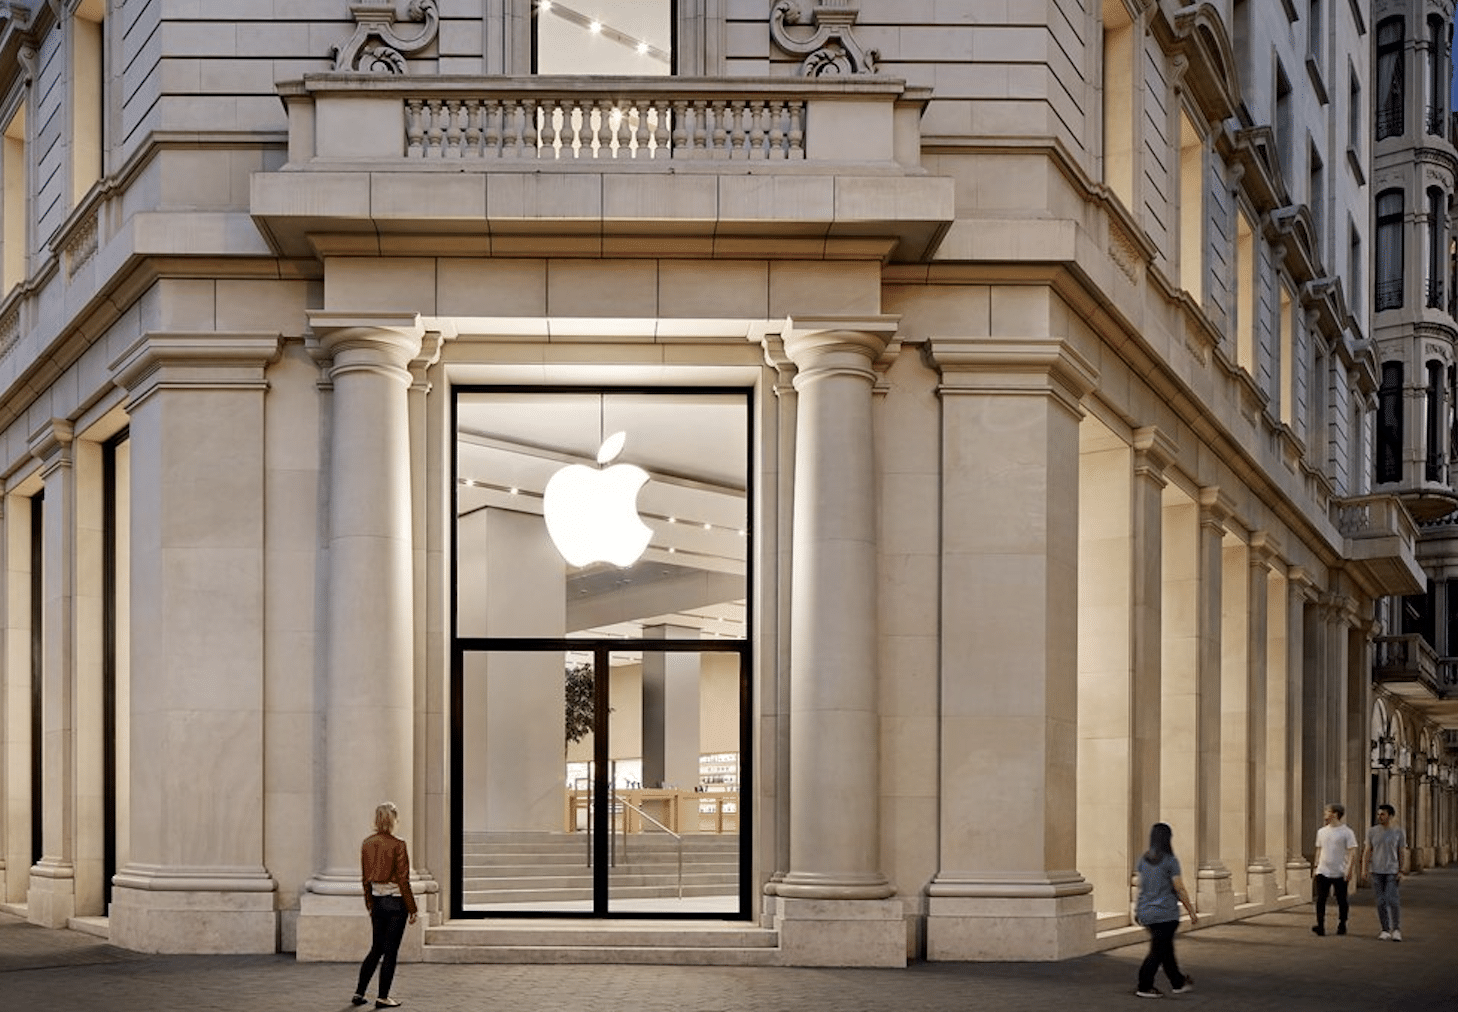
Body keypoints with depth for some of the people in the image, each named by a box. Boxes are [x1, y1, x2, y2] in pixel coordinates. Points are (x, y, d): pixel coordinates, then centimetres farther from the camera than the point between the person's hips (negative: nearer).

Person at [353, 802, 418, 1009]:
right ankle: (382, 997, 7)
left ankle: (359, 993, 16)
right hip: (395, 902, -6)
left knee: (377, 949, 18)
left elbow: (365, 877, 10)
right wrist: (411, 909, -5)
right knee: (390, 952, 3)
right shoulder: (397, 845, -15)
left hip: (377, 900, 6)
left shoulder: (367, 844, 2)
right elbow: (403, 880, -13)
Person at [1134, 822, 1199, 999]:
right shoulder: (1170, 861, -14)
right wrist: (1192, 912, -4)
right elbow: (1179, 889, -13)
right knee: (1158, 951, 1)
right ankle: (1144, 987, 3)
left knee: (1167, 950, 17)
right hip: (1165, 914, -7)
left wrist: (1138, 908, 22)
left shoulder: (1144, 859, 4)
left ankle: (1178, 983, 28)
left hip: (1147, 913, 7)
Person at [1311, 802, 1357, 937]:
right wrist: (1316, 866, 15)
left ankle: (1342, 926, 17)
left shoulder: (1346, 832, -5)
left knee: (1341, 901, 5)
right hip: (1323, 871, 4)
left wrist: (1349, 869, -16)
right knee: (1320, 900, -7)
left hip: (1340, 873, -4)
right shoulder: (1322, 832, 11)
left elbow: (1352, 852, -8)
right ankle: (1320, 926, -8)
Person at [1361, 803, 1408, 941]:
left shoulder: (1399, 832, 1)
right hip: (1376, 872, 2)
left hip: (1392, 871, -2)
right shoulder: (1372, 832, 5)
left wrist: (1401, 871, -6)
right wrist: (1364, 869, -4)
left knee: (1392, 900, -12)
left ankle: (1396, 929, 1)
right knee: (1381, 901, 1)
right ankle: (1385, 930, 9)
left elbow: (1402, 853, 2)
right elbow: (1367, 851, 5)